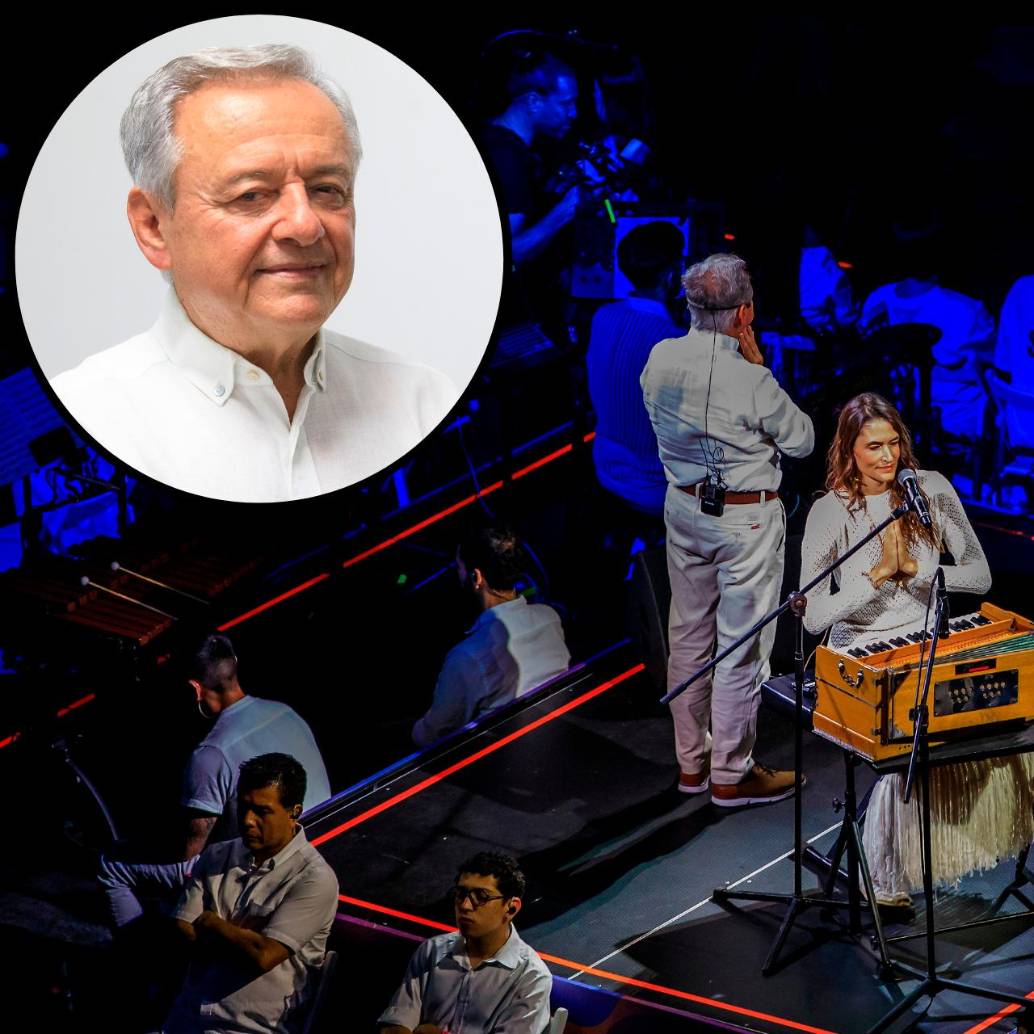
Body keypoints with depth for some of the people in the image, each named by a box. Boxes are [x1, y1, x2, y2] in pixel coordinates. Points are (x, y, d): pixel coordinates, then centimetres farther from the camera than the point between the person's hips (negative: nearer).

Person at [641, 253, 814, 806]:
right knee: (740, 647, 4)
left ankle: (690, 762, 28)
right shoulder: (750, 380, -24)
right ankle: (731, 775, 14)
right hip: (746, 519, -7)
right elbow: (801, 440, -8)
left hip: (683, 508, 7)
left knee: (688, 636, 16)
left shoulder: (660, 359, -5)